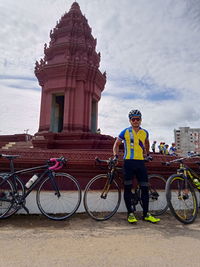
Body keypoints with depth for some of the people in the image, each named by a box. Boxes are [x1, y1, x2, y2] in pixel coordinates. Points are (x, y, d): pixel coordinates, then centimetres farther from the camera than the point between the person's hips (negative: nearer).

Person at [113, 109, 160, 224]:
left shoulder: (145, 132, 9)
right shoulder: (125, 132, 0)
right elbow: (117, 144, 9)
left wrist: (147, 153, 25)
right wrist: (116, 155, -4)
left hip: (141, 163, 3)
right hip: (129, 162, -3)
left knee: (145, 188, 5)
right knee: (128, 188, 1)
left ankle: (146, 214, 18)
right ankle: (130, 213, 14)